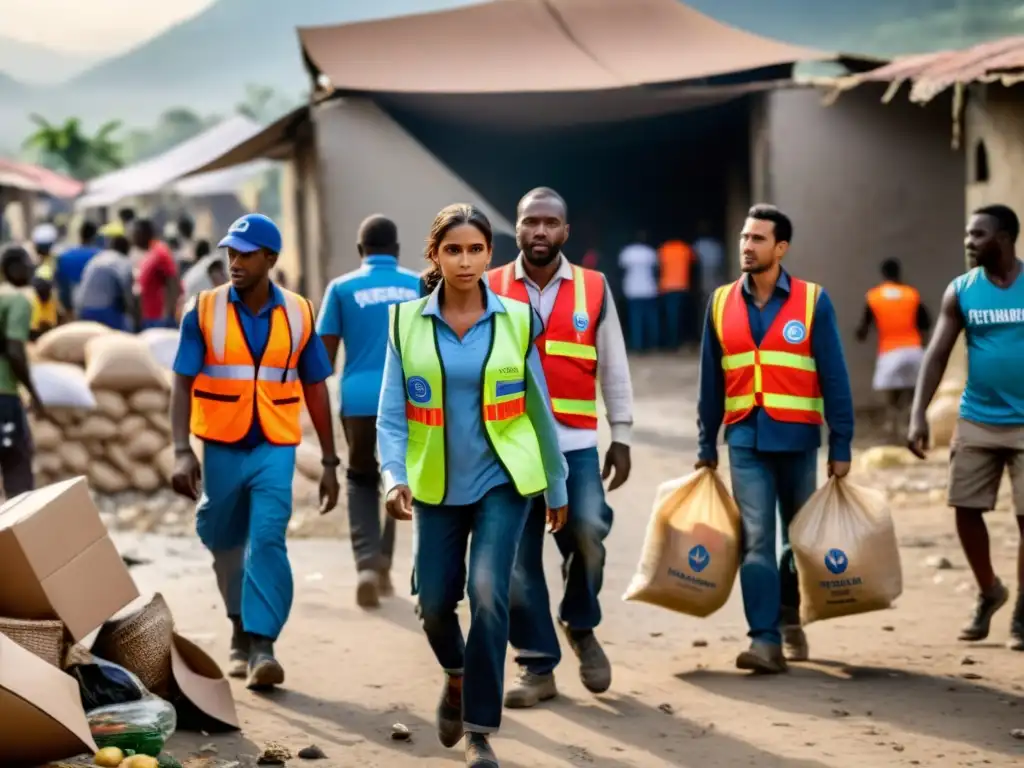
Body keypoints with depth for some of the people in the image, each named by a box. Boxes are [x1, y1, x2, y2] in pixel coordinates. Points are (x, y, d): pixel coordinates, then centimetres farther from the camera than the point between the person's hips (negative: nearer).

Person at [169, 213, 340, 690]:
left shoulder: (298, 314, 0)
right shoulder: (203, 311, -4)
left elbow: (315, 390, 7)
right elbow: (182, 385, -6)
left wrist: (329, 463, 7)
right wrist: (182, 451, -19)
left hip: (275, 449, -1)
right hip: (221, 448, 1)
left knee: (267, 540, -16)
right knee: (225, 543, 13)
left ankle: (262, 645, -16)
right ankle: (241, 627, 35)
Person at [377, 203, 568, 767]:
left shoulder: (516, 320, -2)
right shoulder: (407, 322, -2)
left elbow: (538, 407, 5)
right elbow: (391, 413, -4)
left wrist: (557, 487, 10)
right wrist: (395, 477, -19)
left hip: (502, 481, -1)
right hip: (436, 487, 1)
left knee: (488, 592, -16)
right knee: (434, 604, 6)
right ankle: (457, 676, 41)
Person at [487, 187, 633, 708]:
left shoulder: (594, 289, 7)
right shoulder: (491, 290, 6)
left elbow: (614, 369, 11)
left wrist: (621, 437, 9)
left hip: (575, 442, 0)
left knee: (588, 532, -18)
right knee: (517, 559, 0)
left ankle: (581, 626, 10)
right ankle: (537, 668, 10)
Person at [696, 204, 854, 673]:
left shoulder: (812, 301, -3)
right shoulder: (722, 303, 5)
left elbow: (834, 378, -3)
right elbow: (711, 381, 10)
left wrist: (841, 446, -5)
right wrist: (706, 445, 10)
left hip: (796, 438, -1)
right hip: (746, 439, 1)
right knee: (756, 539, -8)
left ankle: (788, 617, 33)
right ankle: (765, 640, -10)